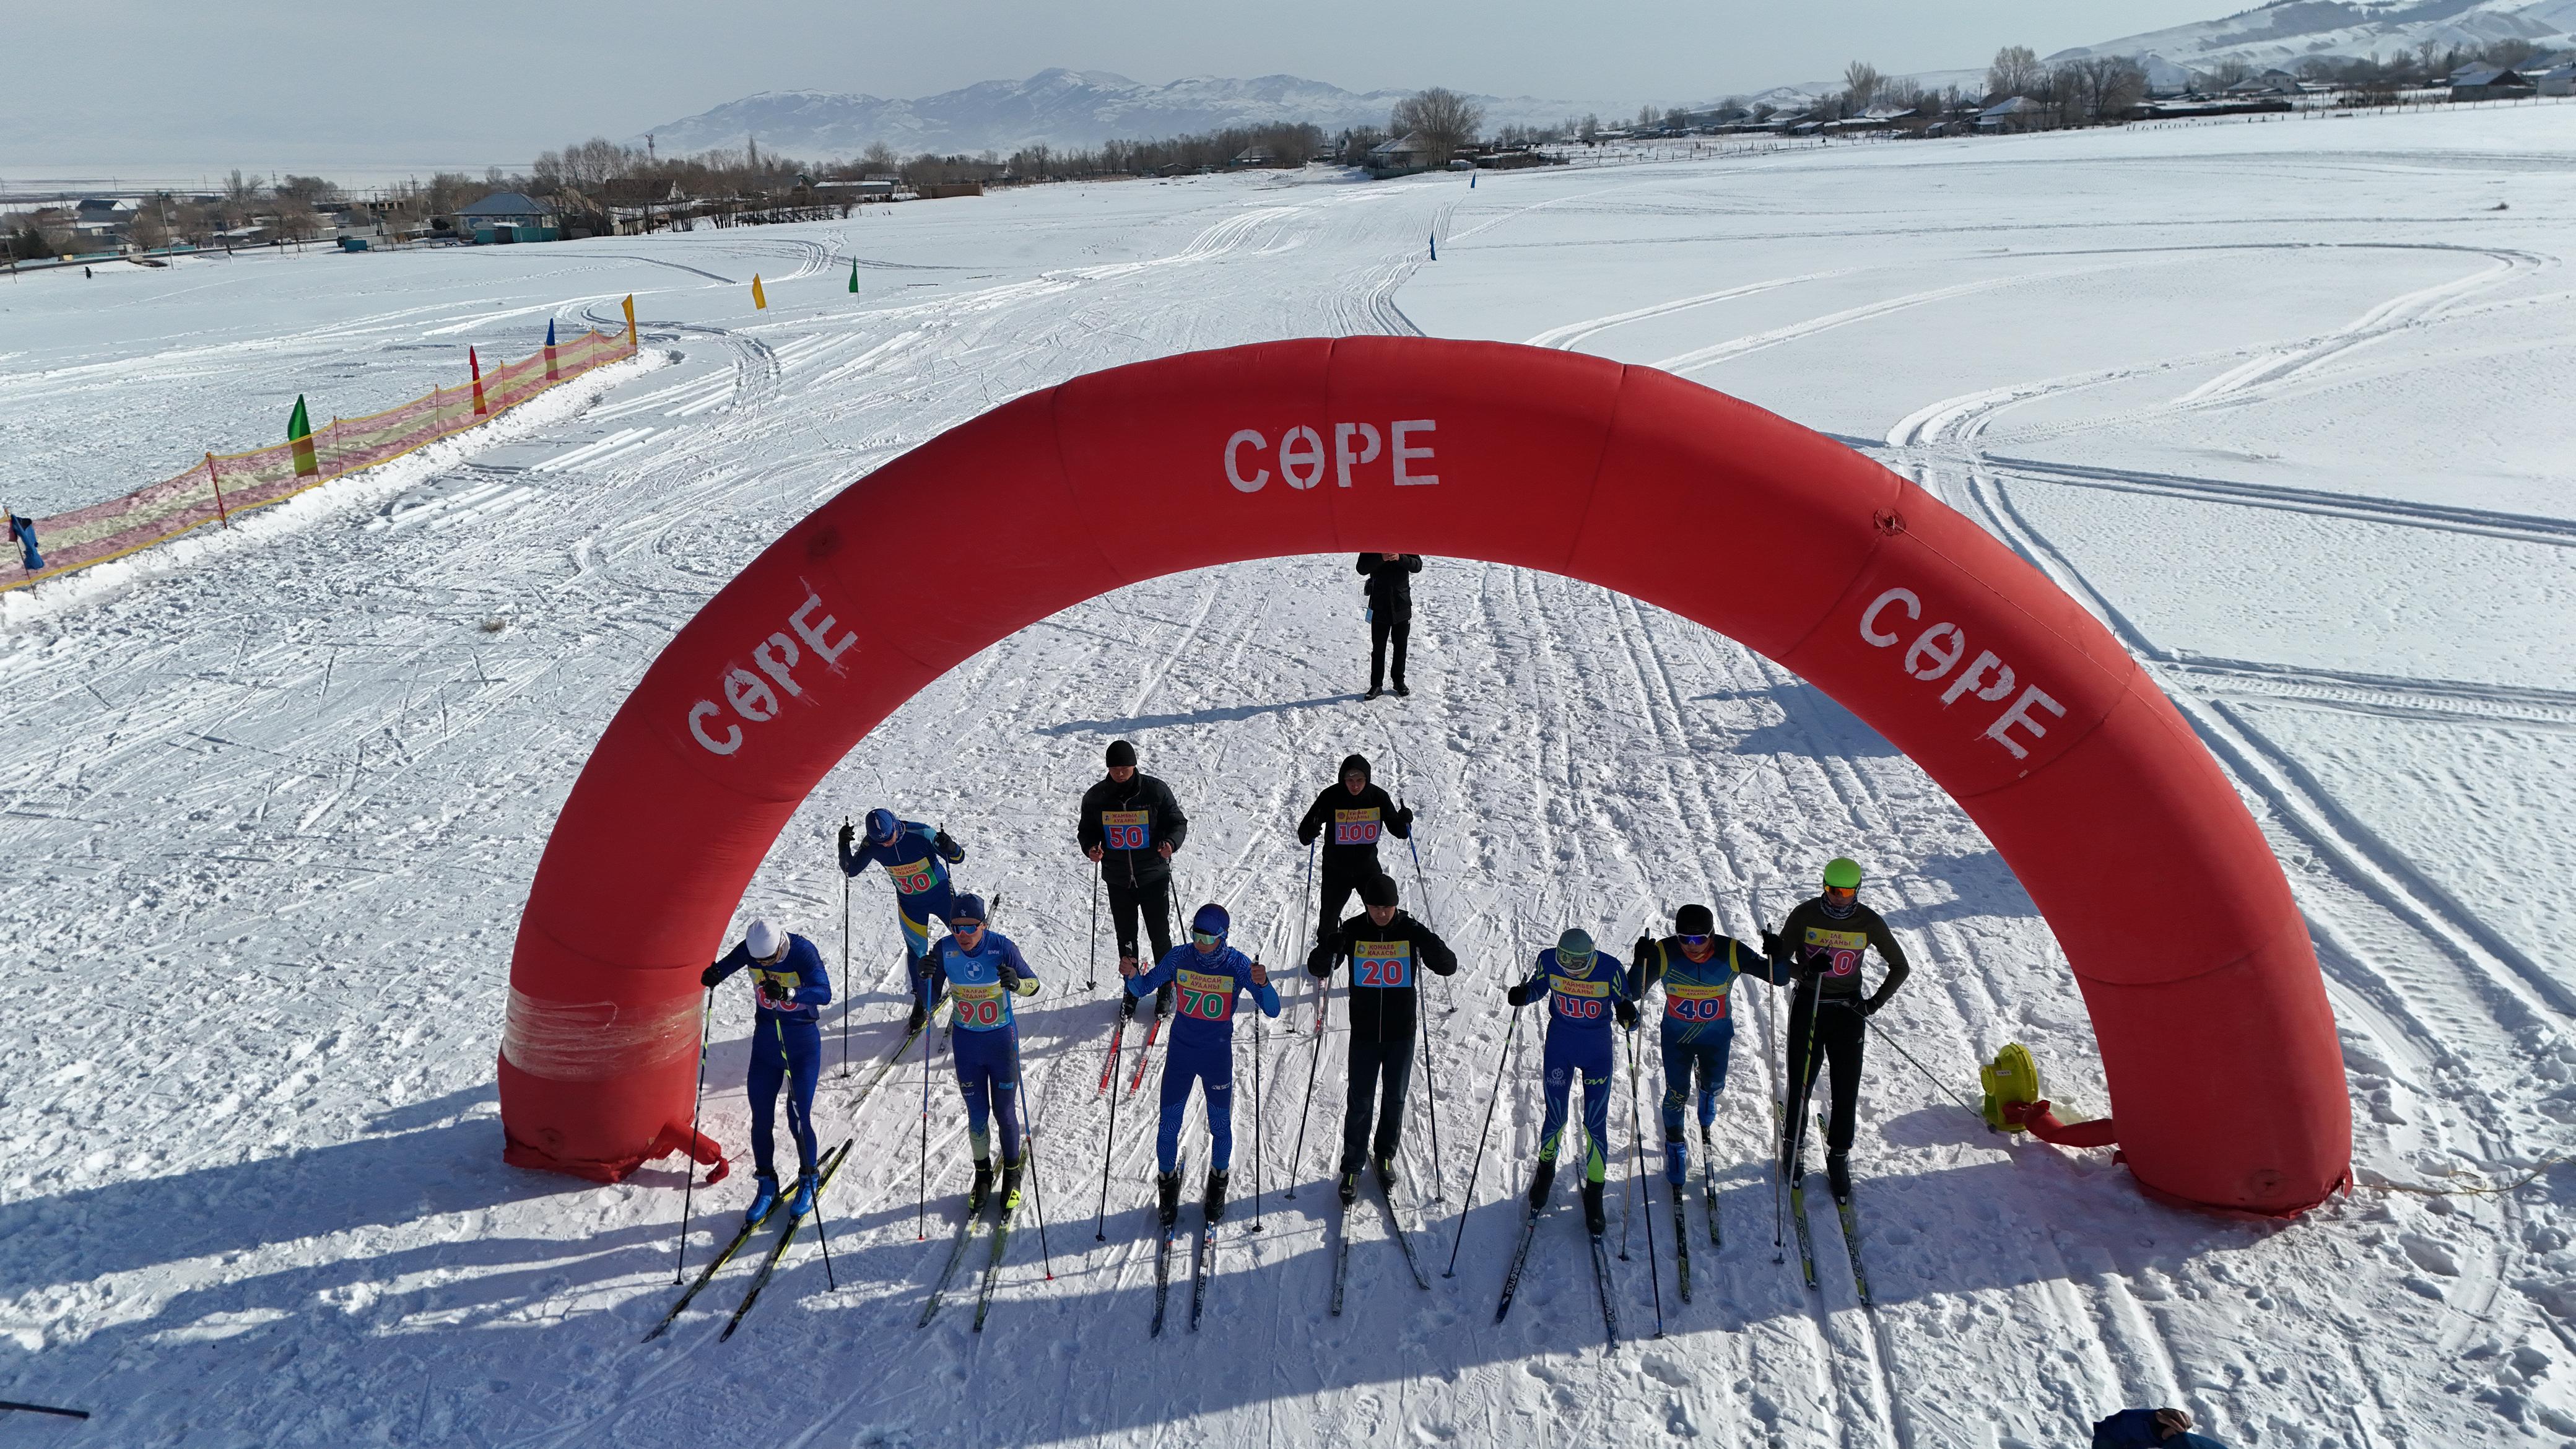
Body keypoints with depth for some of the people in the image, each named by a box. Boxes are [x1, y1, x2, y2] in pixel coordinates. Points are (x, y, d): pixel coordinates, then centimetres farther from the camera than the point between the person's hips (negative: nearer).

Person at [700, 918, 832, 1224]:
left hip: (803, 1043, -4)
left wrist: (788, 994, -49)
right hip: (765, 1041, 4)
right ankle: (766, 1185, 23)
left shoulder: (803, 952, -22)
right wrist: (713, 974, -23)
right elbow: (725, 966, 2)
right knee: (761, 1119, 5)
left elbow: (824, 993, -32)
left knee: (798, 1119, -4)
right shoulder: (751, 948, -10)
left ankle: (808, 1179, 20)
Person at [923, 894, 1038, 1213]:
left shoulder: (1001, 947, -20)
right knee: (977, 1114, 11)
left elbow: (1034, 985, -14)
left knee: (1004, 1112, 10)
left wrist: (1016, 983, -36)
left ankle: (1011, 1172, 32)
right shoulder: (944, 949, -13)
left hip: (1002, 1040, -2)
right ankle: (982, 1173, 33)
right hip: (966, 1042, 2)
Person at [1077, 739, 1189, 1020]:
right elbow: (1086, 830, 10)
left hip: (1154, 877, -2)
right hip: (1118, 879, 2)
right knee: (1126, 938, 12)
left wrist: (1171, 842, -22)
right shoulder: (1096, 797, -3)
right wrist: (1090, 847, -12)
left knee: (1160, 935, 6)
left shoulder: (1155, 790, -10)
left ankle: (1166, 989, 24)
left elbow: (1178, 822, -2)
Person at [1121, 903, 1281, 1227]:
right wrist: (1132, 975, -25)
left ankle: (1218, 1181, 40)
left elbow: (1272, 1010, -19)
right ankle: (1167, 1182, 33)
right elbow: (1142, 989, -2)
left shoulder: (1237, 964, -15)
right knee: (1169, 1125, 8)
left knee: (1220, 1125, 14)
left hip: (1218, 1056, -1)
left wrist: (1262, 983, -39)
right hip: (1180, 1053, 1)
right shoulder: (1179, 957, -11)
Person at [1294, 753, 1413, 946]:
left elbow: (1399, 831, -3)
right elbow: (1304, 833, -15)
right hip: (1336, 869, -1)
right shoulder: (1331, 797, -19)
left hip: (1368, 866, 1)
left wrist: (1404, 821, -26)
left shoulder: (1378, 797, -12)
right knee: (1329, 918, 12)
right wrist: (1310, 833, -39)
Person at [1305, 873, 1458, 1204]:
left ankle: (1385, 1157, 35)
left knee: (1395, 1099, 14)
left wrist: (1430, 945, -31)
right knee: (1360, 1102, 3)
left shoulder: (1411, 931, -8)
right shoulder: (1353, 931, -8)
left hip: (1401, 1031, 1)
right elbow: (1316, 969, -8)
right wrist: (1330, 947, -30)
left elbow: (1449, 967, -10)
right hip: (1364, 1031, -1)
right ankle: (1352, 1167, 18)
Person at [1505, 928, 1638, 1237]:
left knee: (1595, 1124, 2)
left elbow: (1628, 1011, -14)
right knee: (1555, 1119, 9)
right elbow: (1539, 986, 4)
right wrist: (1523, 994, -18)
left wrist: (1629, 1017, -37)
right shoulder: (1549, 961, -17)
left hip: (1597, 1050, -1)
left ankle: (1594, 1196, 19)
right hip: (1559, 1046, 1)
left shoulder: (1610, 970, -22)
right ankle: (1546, 1170, 40)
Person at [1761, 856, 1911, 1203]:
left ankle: (1839, 1157, 21)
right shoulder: (1805, 914, -8)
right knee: (1800, 1085, 4)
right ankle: (1794, 1147, 27)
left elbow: (1900, 967, 6)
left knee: (1846, 1091, 2)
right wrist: (1805, 970, -26)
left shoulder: (1869, 922, -5)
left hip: (1849, 1012, 1)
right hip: (1808, 1007, -1)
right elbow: (1780, 960, -5)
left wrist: (1876, 1001, -6)